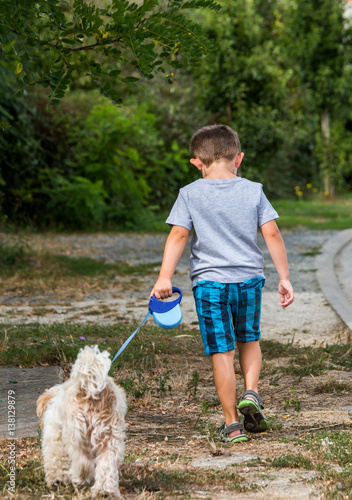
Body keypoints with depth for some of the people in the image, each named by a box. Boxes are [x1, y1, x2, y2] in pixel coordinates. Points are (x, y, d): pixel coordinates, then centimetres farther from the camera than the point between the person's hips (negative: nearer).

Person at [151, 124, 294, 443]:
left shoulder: (190, 194, -1)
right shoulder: (253, 191, 3)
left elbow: (179, 235, -10)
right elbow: (272, 234, -1)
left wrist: (165, 277, -12)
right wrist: (284, 277, 4)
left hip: (209, 281, -2)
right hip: (249, 278, 2)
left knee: (222, 351, 3)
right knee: (249, 339, 23)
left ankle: (232, 424, 6)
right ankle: (251, 393, 2)